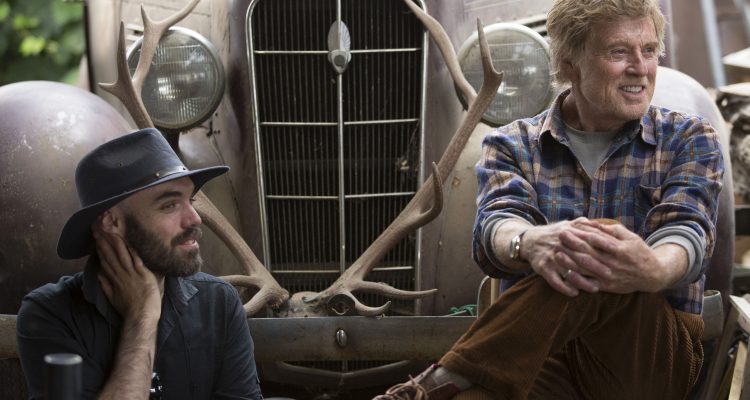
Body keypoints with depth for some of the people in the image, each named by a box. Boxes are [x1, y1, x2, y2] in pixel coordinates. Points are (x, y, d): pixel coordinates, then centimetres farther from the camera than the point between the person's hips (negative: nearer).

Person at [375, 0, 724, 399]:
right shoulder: (513, 145, 12)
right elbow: (494, 227, -9)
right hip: (539, 348, -1)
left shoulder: (689, 139, 11)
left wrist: (653, 271, -35)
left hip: (653, 352, 1)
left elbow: (686, 231, -8)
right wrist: (529, 242, -36)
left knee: (601, 245, -35)